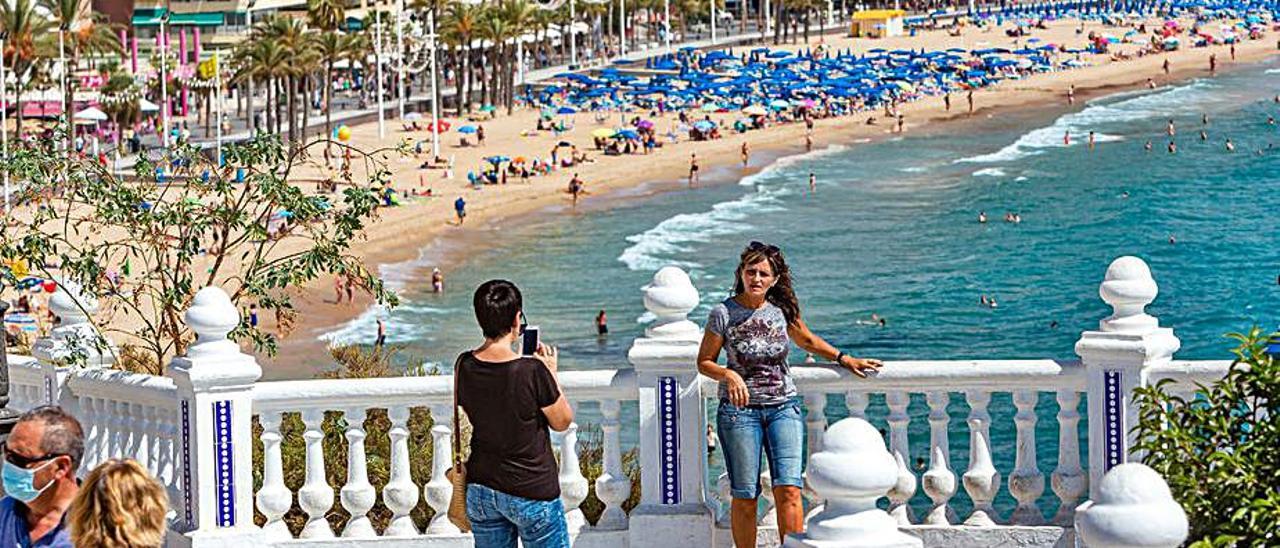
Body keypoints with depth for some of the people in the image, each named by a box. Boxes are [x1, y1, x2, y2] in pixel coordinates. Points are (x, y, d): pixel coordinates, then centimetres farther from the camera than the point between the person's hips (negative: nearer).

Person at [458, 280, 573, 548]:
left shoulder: (464, 367, -7)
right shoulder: (532, 372, -22)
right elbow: (562, 422, -7)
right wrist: (550, 373, 3)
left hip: (481, 491, 5)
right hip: (531, 492, -5)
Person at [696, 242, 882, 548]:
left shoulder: (782, 310, 3)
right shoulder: (724, 314, -5)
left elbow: (808, 342, 22)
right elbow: (704, 362, 1)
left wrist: (844, 360, 15)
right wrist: (728, 375, -18)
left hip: (784, 407, 2)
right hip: (739, 409, -2)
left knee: (788, 489, -13)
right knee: (744, 496, -1)